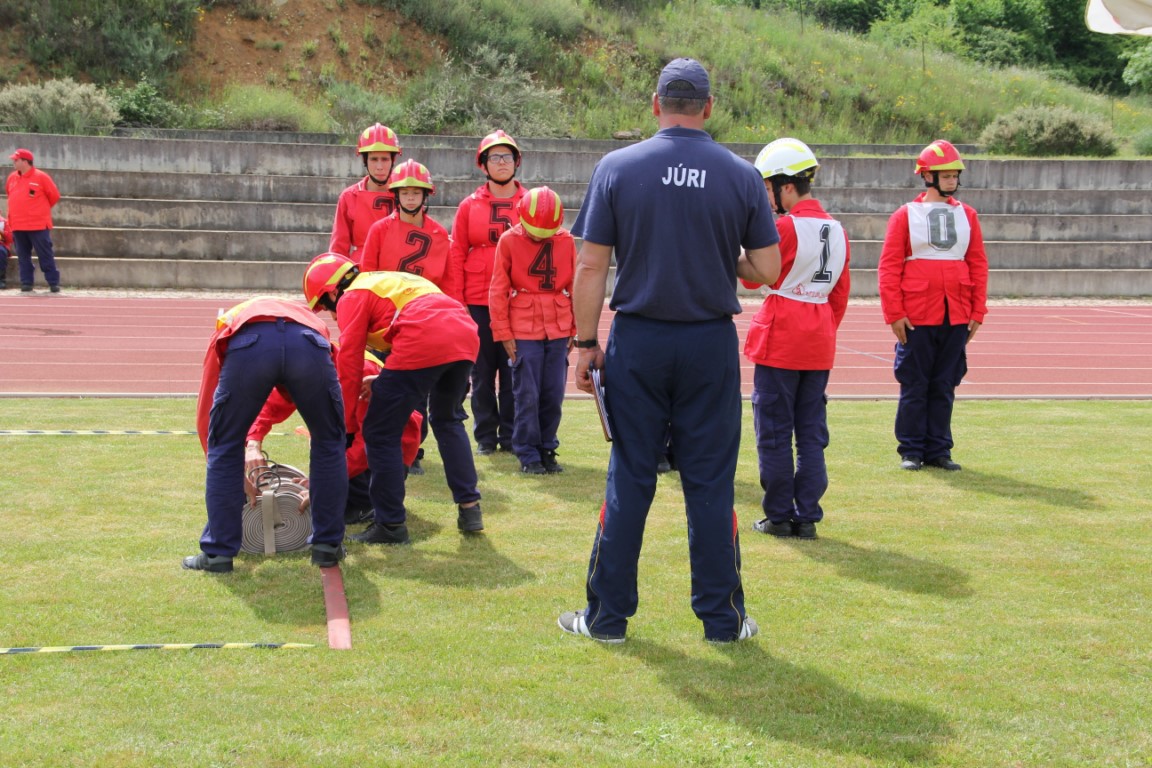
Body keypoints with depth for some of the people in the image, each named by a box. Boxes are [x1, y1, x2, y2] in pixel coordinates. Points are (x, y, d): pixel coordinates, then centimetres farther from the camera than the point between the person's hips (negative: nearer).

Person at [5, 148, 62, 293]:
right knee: (23, 256, 6)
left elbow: (54, 196, -1)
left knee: (46, 255, -4)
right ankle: (26, 282, 11)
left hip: (38, 225, -5)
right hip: (17, 225, 5)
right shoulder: (12, 177, 9)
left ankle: (53, 283, -1)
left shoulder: (41, 177, -7)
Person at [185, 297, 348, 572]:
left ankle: (218, 553, 21)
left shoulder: (228, 322, 43)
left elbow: (205, 413, 36)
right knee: (329, 443, 25)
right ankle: (327, 546, 29)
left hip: (247, 343, -1)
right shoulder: (310, 319, 46)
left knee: (225, 449, 20)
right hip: (309, 345, 1)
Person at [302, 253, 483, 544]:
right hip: (467, 335, 8)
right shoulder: (388, 280, 35)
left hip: (423, 345, -8)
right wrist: (383, 382, 25)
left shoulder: (353, 297, 11)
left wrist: (347, 425, 10)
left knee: (380, 435, 5)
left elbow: (348, 362, 4)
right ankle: (469, 509, 27)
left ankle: (391, 525, 8)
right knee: (448, 420, 30)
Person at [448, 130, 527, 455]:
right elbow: (457, 255, 5)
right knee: (483, 371, 5)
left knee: (513, 370, 2)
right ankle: (485, 435, 13)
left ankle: (511, 435, 11)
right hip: (478, 303, 1)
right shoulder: (469, 206, 6)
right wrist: (456, 302, -2)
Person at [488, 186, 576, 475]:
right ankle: (528, 455, 7)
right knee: (527, 394, -2)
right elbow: (498, 290, 0)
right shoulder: (509, 240, -2)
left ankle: (547, 450, 17)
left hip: (558, 329, 2)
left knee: (553, 393, 4)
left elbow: (574, 286, 10)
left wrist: (575, 328, 9)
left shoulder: (566, 241, 4)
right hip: (523, 329, -2)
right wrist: (503, 332, -3)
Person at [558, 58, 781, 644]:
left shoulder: (617, 168, -4)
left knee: (629, 479, 7)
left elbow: (592, 267, -5)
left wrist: (586, 343, 3)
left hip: (637, 342, 0)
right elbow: (767, 271, -1)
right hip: (712, 343, 0)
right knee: (710, 483, 7)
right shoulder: (742, 177, -2)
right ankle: (722, 618, 15)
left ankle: (607, 616, 14)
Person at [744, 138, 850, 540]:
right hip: (820, 344, 7)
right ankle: (807, 517, 12)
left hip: (780, 342, -7)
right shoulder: (837, 230, 8)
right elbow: (840, 295, 13)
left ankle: (779, 516, 7)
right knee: (812, 432, 10)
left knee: (774, 433, 3)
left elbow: (754, 278, -6)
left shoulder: (784, 227, -14)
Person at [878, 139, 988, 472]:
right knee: (914, 385, 3)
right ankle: (911, 450, 11)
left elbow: (978, 265, 9)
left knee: (945, 386, 8)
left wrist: (977, 311, 3)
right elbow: (889, 267, -4)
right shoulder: (906, 215, -1)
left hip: (956, 317, 3)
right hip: (916, 317, -3)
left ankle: (938, 450, 16)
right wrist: (894, 313, -10)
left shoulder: (967, 215, 9)